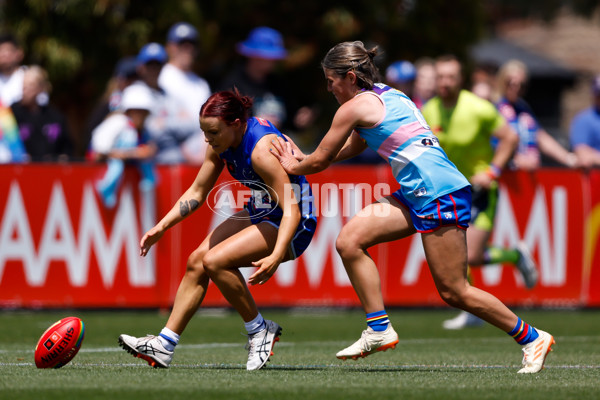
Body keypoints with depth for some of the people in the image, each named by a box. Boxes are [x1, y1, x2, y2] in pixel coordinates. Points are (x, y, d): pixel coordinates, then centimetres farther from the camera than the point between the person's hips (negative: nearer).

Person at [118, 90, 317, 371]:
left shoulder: (262, 149, -30)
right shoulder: (221, 144, -5)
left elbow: (291, 211, -33)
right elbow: (197, 192, 8)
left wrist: (275, 257, -45)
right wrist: (161, 227, 0)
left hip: (292, 227, -9)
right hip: (260, 214, 9)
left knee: (214, 261, -22)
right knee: (196, 261, 0)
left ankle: (260, 330, -6)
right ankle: (163, 347, 2)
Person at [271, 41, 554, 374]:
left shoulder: (355, 107, -7)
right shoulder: (389, 95, 19)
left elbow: (320, 161, 3)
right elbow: (350, 148, 34)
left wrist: (294, 166, 23)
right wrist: (301, 159, 34)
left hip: (439, 193, -10)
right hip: (418, 196, 10)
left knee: (453, 291, -5)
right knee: (349, 241, 1)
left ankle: (532, 338, 7)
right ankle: (379, 330, 2)